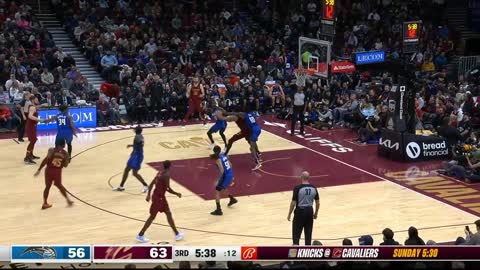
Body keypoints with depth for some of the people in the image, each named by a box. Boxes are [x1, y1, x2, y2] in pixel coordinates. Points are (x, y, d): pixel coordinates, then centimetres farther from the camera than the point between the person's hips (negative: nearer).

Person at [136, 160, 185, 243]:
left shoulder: (160, 173, 8)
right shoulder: (167, 175, -18)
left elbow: (151, 184, 11)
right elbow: (168, 189, -21)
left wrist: (149, 194, 15)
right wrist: (177, 194, -6)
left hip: (160, 197, 9)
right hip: (159, 198, -9)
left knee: (168, 214, 15)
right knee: (152, 216, 1)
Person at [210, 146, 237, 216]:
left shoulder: (218, 159, -16)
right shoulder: (224, 155, 9)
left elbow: (222, 171, -24)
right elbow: (230, 165, 17)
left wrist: (218, 180, -19)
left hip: (225, 176, -9)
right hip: (230, 175, 9)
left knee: (217, 192, -1)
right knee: (223, 187, 35)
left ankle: (218, 210, -5)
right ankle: (232, 199, 50)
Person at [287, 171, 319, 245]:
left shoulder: (297, 188, -15)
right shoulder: (314, 188, -1)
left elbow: (293, 203, -13)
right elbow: (318, 203, 6)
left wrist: (289, 214, -1)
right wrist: (316, 213, 20)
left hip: (300, 211, -4)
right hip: (309, 211, 4)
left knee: (296, 233, 7)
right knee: (308, 233, 14)